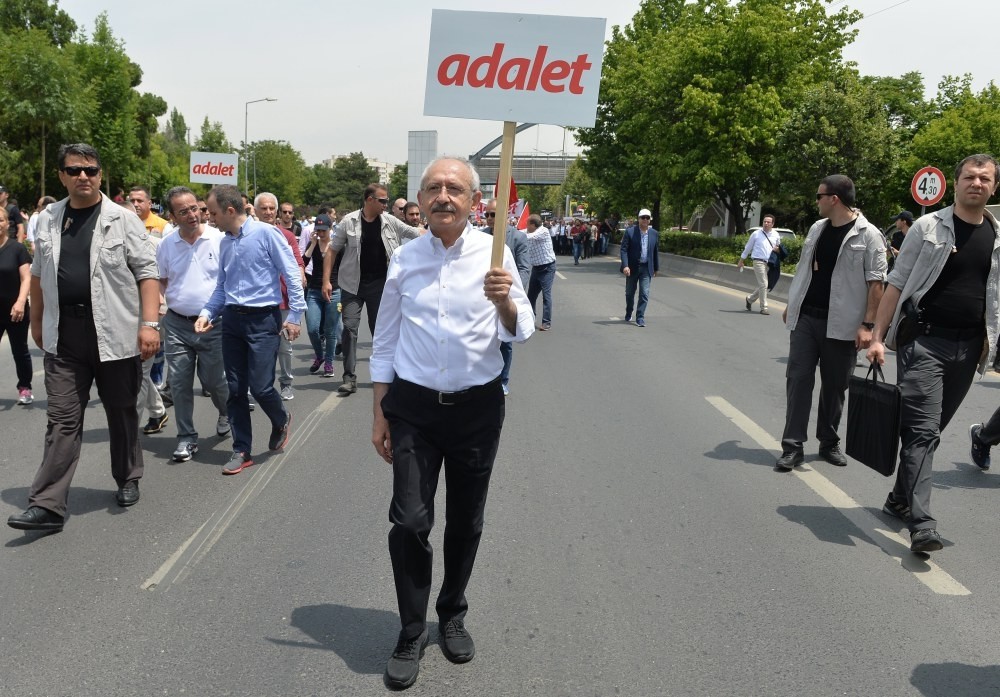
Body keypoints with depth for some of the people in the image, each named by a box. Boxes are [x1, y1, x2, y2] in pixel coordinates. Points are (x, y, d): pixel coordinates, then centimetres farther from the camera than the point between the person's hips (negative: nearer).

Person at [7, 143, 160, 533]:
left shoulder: (123, 220, -3)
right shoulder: (48, 220, 9)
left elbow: (146, 273, -7)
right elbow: (38, 275, 18)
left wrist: (149, 323, -15)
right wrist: (37, 321, 19)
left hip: (115, 333, -2)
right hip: (63, 336, 3)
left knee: (122, 413, 12)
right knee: (62, 420, 1)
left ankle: (128, 481, 30)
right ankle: (47, 505, 2)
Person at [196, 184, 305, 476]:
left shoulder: (266, 233, -10)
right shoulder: (224, 243, 10)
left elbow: (292, 275, -8)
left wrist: (294, 315, -10)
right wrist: (207, 313, 5)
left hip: (262, 320, -6)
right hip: (232, 320, 6)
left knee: (260, 387, -7)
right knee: (235, 389, 6)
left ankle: (281, 420, 26)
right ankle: (241, 451, 17)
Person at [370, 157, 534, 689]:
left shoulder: (493, 254, -4)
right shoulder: (404, 258, 0)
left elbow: (519, 332, -3)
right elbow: (385, 341, 7)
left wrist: (504, 301, -25)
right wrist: (379, 413, 5)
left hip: (477, 406, 0)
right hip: (413, 406, 0)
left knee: (465, 523, 13)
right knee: (409, 523, -5)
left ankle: (452, 616, 36)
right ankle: (411, 633, 15)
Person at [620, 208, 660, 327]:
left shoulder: (654, 233, 3)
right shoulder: (630, 232, -7)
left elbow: (656, 251, 10)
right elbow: (624, 250, -11)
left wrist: (656, 268, 14)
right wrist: (625, 266, -21)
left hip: (646, 268, 1)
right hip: (632, 267, -1)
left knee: (644, 294, -6)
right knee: (630, 293, 14)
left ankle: (640, 318, -1)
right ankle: (628, 314, 34)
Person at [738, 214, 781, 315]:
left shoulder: (776, 235, 9)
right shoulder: (756, 234, 0)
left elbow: (779, 247, 25)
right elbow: (748, 247, 8)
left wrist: (777, 249, 0)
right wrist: (741, 261, 12)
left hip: (770, 263, 4)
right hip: (759, 261, -4)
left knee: (762, 286, 8)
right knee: (763, 285, -12)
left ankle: (750, 299, 32)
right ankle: (763, 308, -4)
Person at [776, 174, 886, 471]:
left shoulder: (868, 235, -8)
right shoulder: (817, 228, 10)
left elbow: (876, 283, -12)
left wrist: (867, 325, -17)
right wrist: (792, 305, 19)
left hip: (840, 324, -4)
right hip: (804, 318, 5)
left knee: (834, 386, 7)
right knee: (798, 378, -1)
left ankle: (829, 443, 23)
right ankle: (793, 446, 2)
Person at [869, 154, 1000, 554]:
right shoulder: (929, 227, -1)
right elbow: (897, 283, -2)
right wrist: (878, 337, -8)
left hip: (967, 350, 4)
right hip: (923, 341, -4)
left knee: (929, 430, 13)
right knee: (922, 431, -10)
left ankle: (900, 499, 28)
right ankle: (922, 524, -13)